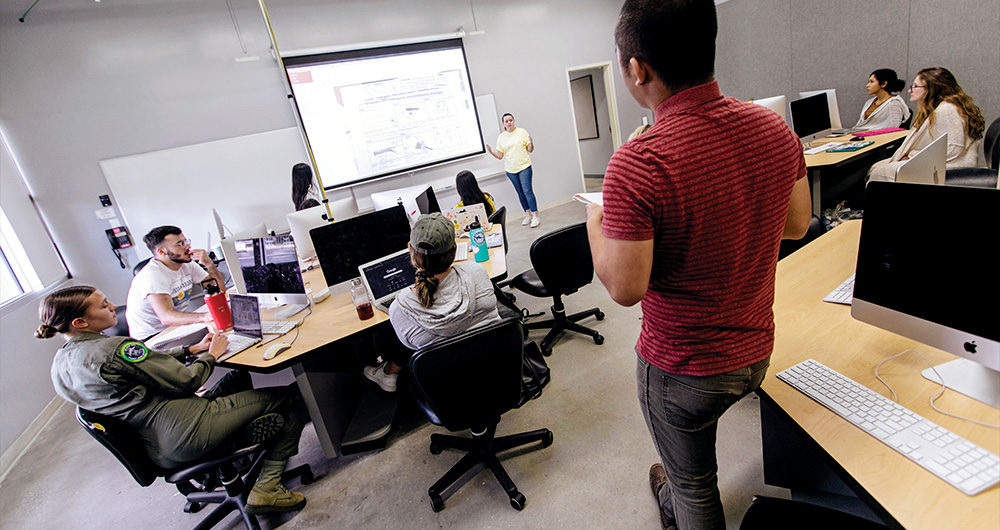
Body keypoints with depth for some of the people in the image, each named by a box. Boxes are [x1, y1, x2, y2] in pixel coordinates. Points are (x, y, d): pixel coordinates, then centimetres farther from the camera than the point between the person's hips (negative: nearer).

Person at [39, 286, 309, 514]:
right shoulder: (115, 348, -24)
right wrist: (211, 355, -2)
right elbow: (186, 381, -19)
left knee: (238, 377, 27)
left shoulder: (61, 365, 8)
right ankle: (266, 487, -2)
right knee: (292, 398, -5)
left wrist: (192, 348, 13)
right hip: (188, 433, -10)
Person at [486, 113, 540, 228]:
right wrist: (491, 151, -12)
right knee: (520, 193, 10)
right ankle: (528, 215, 20)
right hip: (510, 170, 3)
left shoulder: (522, 132, 1)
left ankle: (535, 216, -6)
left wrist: (531, 142, -18)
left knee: (527, 191, -11)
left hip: (524, 167, -3)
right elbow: (500, 156, 5)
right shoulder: (501, 137, 6)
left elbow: (530, 150, 3)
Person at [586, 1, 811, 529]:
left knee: (694, 487, 22)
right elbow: (796, 224, 5)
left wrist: (596, 221, -9)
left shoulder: (638, 164, -31)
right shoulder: (775, 129, -8)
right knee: (690, 448, 37)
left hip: (681, 366, -7)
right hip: (755, 349, 8)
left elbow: (625, 287, -26)